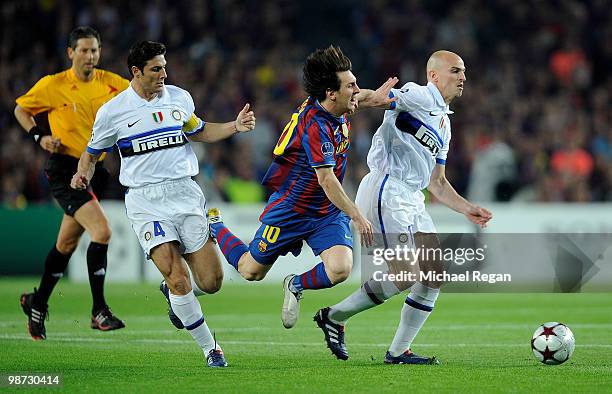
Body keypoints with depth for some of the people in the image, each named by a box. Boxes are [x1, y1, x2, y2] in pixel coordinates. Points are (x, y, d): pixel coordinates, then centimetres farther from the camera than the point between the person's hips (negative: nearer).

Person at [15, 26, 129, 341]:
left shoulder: (109, 82, 3)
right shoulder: (53, 85, -6)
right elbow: (21, 109, 8)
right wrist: (39, 136, -6)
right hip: (64, 169, -5)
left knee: (67, 243, 14)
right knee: (102, 231, -20)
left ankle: (37, 303, 33)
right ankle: (98, 311, -14)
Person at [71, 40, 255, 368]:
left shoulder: (179, 98, 7)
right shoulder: (112, 111, -2)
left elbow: (198, 132, 25)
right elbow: (92, 152, 11)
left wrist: (236, 126, 11)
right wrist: (83, 175, -10)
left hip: (185, 193, 3)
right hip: (146, 202, -3)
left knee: (211, 281, -3)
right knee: (178, 277, -17)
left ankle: (172, 291, 31)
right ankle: (209, 348, 0)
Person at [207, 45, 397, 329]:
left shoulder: (337, 110, -4)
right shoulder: (315, 125, -29)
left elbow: (355, 100, 23)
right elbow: (326, 180, -30)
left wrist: (374, 97, 1)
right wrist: (356, 216, -28)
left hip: (328, 212, 7)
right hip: (290, 209, -6)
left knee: (340, 268, -19)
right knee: (251, 271, 11)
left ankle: (296, 286, 11)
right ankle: (214, 227, 40)